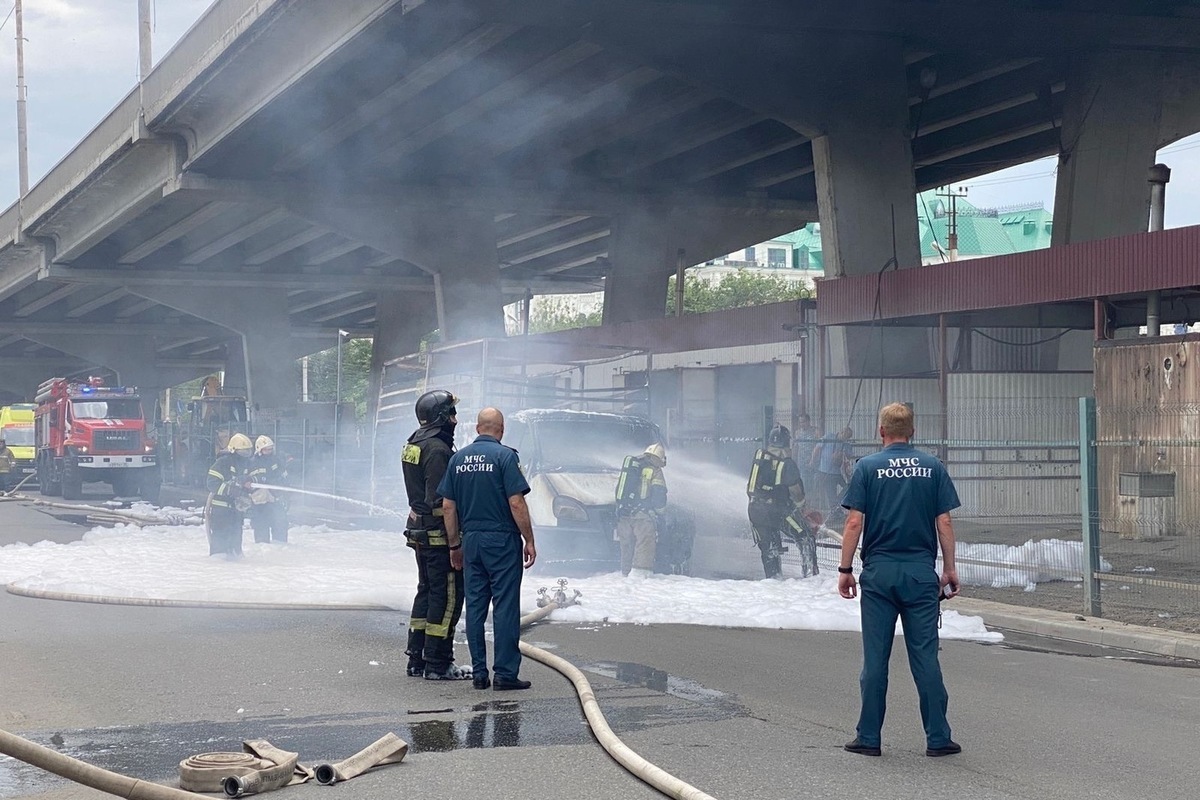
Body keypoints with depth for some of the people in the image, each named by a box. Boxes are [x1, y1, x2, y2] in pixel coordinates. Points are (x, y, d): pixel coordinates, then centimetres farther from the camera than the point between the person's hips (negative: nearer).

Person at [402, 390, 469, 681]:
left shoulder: (413, 444, 13)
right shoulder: (437, 450, -19)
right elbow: (440, 502, -22)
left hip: (419, 532, 10)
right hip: (439, 534, -10)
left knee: (426, 591, 17)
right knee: (447, 595, -4)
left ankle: (416, 659, 21)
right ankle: (438, 664, -3)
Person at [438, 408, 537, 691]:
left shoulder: (458, 458, 8)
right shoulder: (504, 456, -9)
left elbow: (448, 506, 9)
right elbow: (516, 503, -14)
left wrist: (455, 545, 16)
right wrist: (529, 541, -7)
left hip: (471, 540, 5)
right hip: (502, 540, -5)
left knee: (475, 606, 9)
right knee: (505, 607, -3)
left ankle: (479, 673, 10)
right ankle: (505, 673, -3)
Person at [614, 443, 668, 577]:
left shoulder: (628, 467, 19)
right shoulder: (655, 471, -1)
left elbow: (618, 490, 21)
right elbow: (659, 495, -6)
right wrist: (658, 510, 12)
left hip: (623, 514, 6)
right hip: (642, 516, -6)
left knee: (626, 547, 14)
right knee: (645, 546, -9)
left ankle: (625, 574, 15)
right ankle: (639, 574, -23)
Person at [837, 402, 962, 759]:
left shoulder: (867, 467, -1)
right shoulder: (933, 467, 3)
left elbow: (854, 522, -6)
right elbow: (944, 522, 1)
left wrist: (845, 570, 0)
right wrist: (950, 568, 9)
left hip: (879, 571, -1)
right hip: (922, 572, 1)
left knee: (875, 658, 4)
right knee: (925, 656, 3)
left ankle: (869, 737, 7)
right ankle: (938, 738, 4)